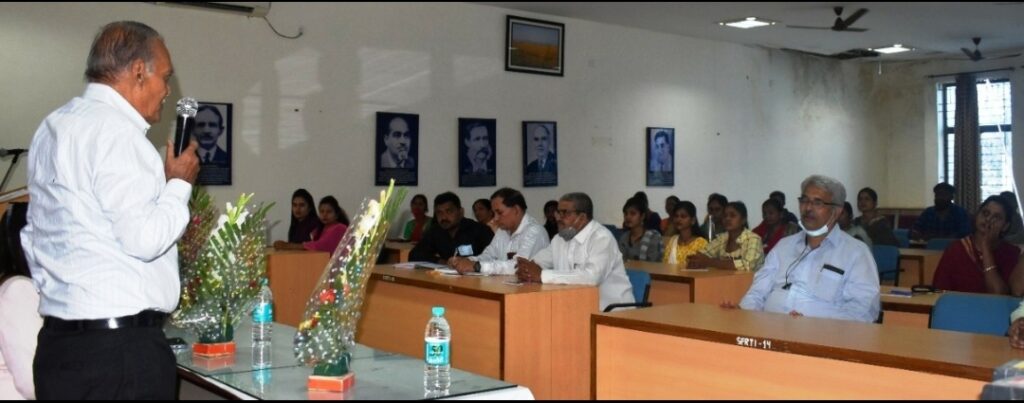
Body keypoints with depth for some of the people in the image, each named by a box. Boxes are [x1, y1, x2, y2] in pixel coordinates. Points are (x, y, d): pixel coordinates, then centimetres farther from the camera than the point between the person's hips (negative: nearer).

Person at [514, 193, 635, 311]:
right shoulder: (559, 239, 9)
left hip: (611, 309, -7)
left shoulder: (602, 237, -16)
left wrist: (543, 275, -28)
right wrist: (526, 271, -14)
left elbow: (592, 276, -31)